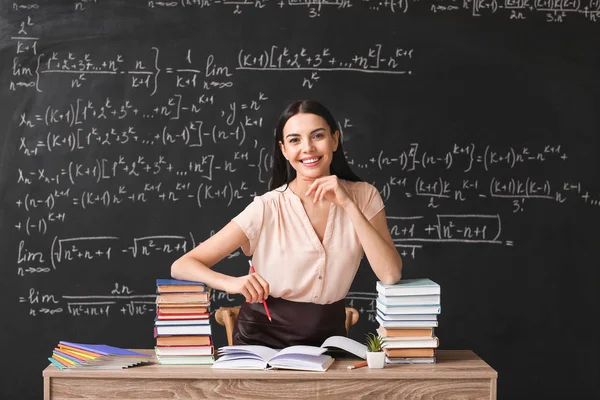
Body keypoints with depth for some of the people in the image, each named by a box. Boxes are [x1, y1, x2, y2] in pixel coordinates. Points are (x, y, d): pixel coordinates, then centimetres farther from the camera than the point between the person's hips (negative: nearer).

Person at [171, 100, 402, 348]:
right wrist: (231, 283, -34)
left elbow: (391, 275, -16)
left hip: (328, 337, 2)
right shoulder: (267, 209, -13)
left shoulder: (363, 196, -5)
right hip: (262, 340, -2)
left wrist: (348, 205, -21)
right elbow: (181, 266, -15)